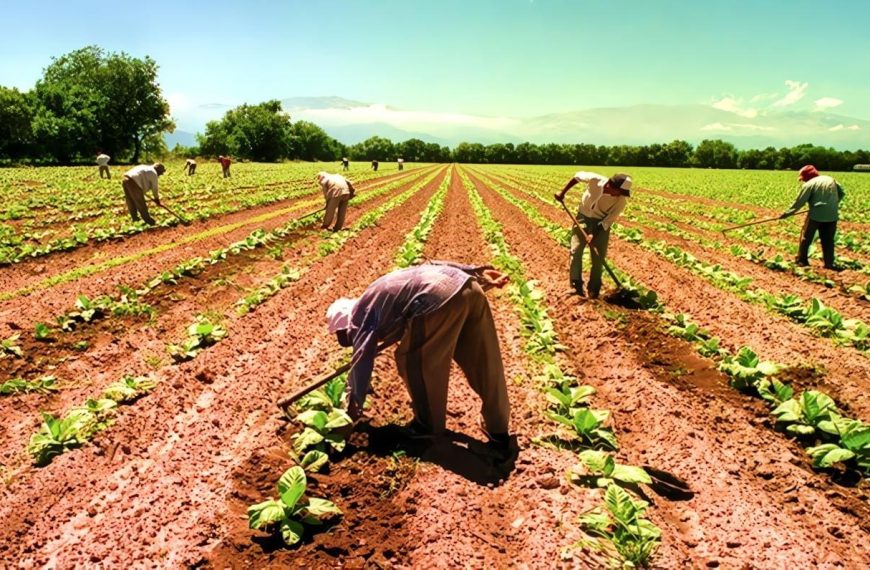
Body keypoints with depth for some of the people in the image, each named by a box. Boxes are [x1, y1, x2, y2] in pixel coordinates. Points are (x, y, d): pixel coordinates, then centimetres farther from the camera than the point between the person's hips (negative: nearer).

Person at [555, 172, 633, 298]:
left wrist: (594, 234, -27)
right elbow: (577, 176, -6)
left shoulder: (620, 201, -24)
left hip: (601, 223, -1)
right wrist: (563, 192, -2)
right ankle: (576, 284, -2)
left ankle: (594, 290, 7)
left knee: (598, 256, -3)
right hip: (583, 217, 1)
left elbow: (607, 221, -18)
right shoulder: (595, 180, -25)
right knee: (576, 250, -8)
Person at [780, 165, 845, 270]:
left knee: (806, 237, 9)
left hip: (816, 215, -5)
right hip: (832, 215, 5)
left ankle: (801, 260, 11)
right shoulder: (830, 179, 12)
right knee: (828, 240, 13)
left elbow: (799, 202, -8)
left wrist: (787, 213, -3)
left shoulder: (809, 184, -6)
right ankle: (829, 263, 13)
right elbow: (842, 193, 16)